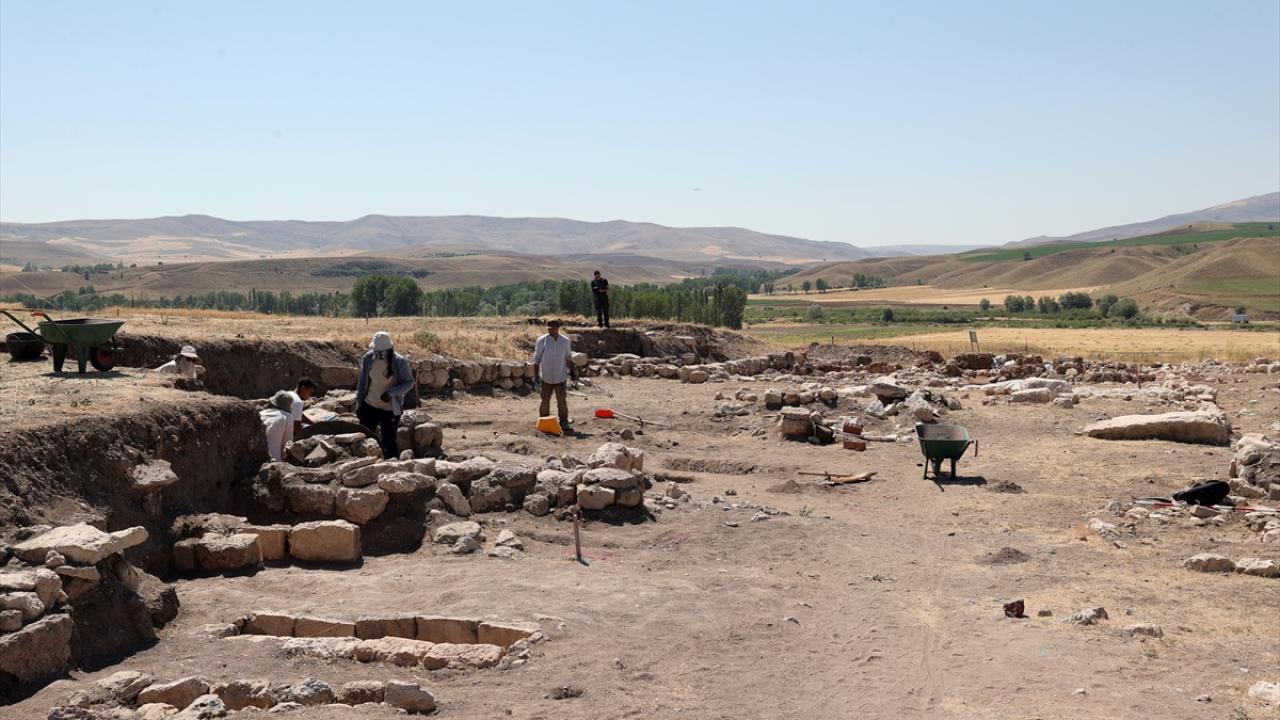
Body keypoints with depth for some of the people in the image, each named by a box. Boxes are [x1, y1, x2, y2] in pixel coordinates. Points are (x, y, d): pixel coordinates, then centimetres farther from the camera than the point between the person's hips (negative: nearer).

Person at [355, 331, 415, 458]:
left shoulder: (400, 363, -17)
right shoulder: (368, 358, -6)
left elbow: (409, 382, -10)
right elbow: (362, 381, 4)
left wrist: (391, 393, -23)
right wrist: (359, 403, 6)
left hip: (390, 409, -4)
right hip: (369, 406, 4)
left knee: (389, 442, 3)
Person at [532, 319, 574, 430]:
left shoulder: (565, 341, 0)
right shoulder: (542, 341, -8)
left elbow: (568, 357, 14)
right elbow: (536, 359, -3)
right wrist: (536, 376, -5)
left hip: (560, 377, 1)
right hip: (546, 377, -1)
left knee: (562, 400, 2)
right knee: (545, 400, 6)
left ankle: (564, 422, 8)